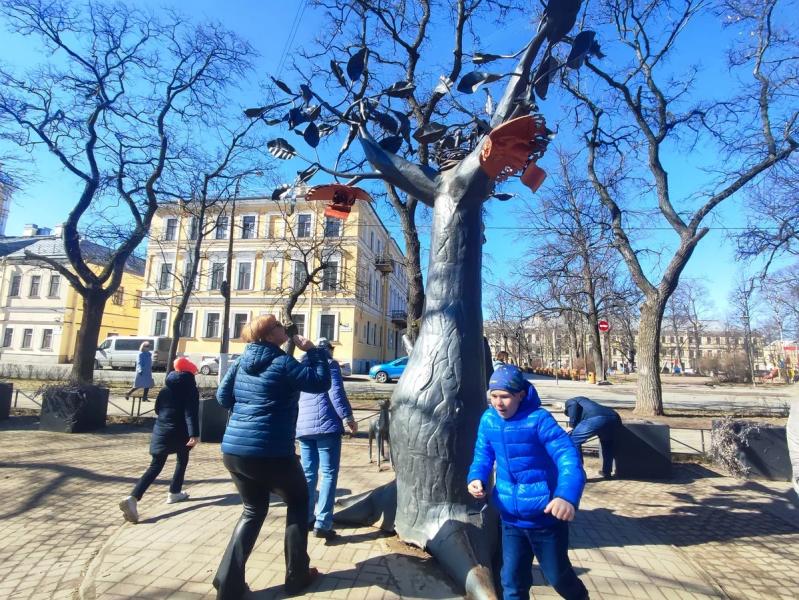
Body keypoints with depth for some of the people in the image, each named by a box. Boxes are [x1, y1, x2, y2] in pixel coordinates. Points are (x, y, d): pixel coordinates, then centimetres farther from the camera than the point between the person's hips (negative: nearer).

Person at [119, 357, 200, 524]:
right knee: (182, 460, 21)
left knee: (155, 466, 2)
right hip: (179, 433, -5)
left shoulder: (166, 387, 11)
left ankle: (132, 498, -15)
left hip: (161, 431, 5)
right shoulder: (191, 389, -8)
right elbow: (191, 413, -18)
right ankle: (174, 493, 27)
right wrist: (194, 434, -23)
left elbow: (157, 408, 17)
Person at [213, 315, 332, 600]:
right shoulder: (283, 363, -14)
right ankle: (296, 576, 24)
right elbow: (321, 382, -12)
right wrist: (312, 350, -4)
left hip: (233, 450, 7)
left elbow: (223, 397, 17)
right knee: (298, 502, 17)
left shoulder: (240, 363, 8)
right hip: (271, 453, -6)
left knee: (253, 511, 24)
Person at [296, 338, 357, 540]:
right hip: (326, 424, -6)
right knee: (328, 473, -3)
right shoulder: (329, 364, 1)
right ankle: (322, 523, -7)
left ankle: (306, 518, 20)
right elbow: (336, 393, -12)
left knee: (308, 472, 15)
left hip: (303, 426, 6)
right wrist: (347, 417, -10)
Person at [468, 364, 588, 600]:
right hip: (511, 518, 4)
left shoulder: (538, 419, -22)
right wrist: (476, 478, -16)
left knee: (557, 575, 20)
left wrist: (567, 495, -46)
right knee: (512, 580, 14)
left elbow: (568, 456, -29)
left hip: (546, 516, -3)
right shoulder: (488, 420, -6)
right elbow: (483, 455, 5)